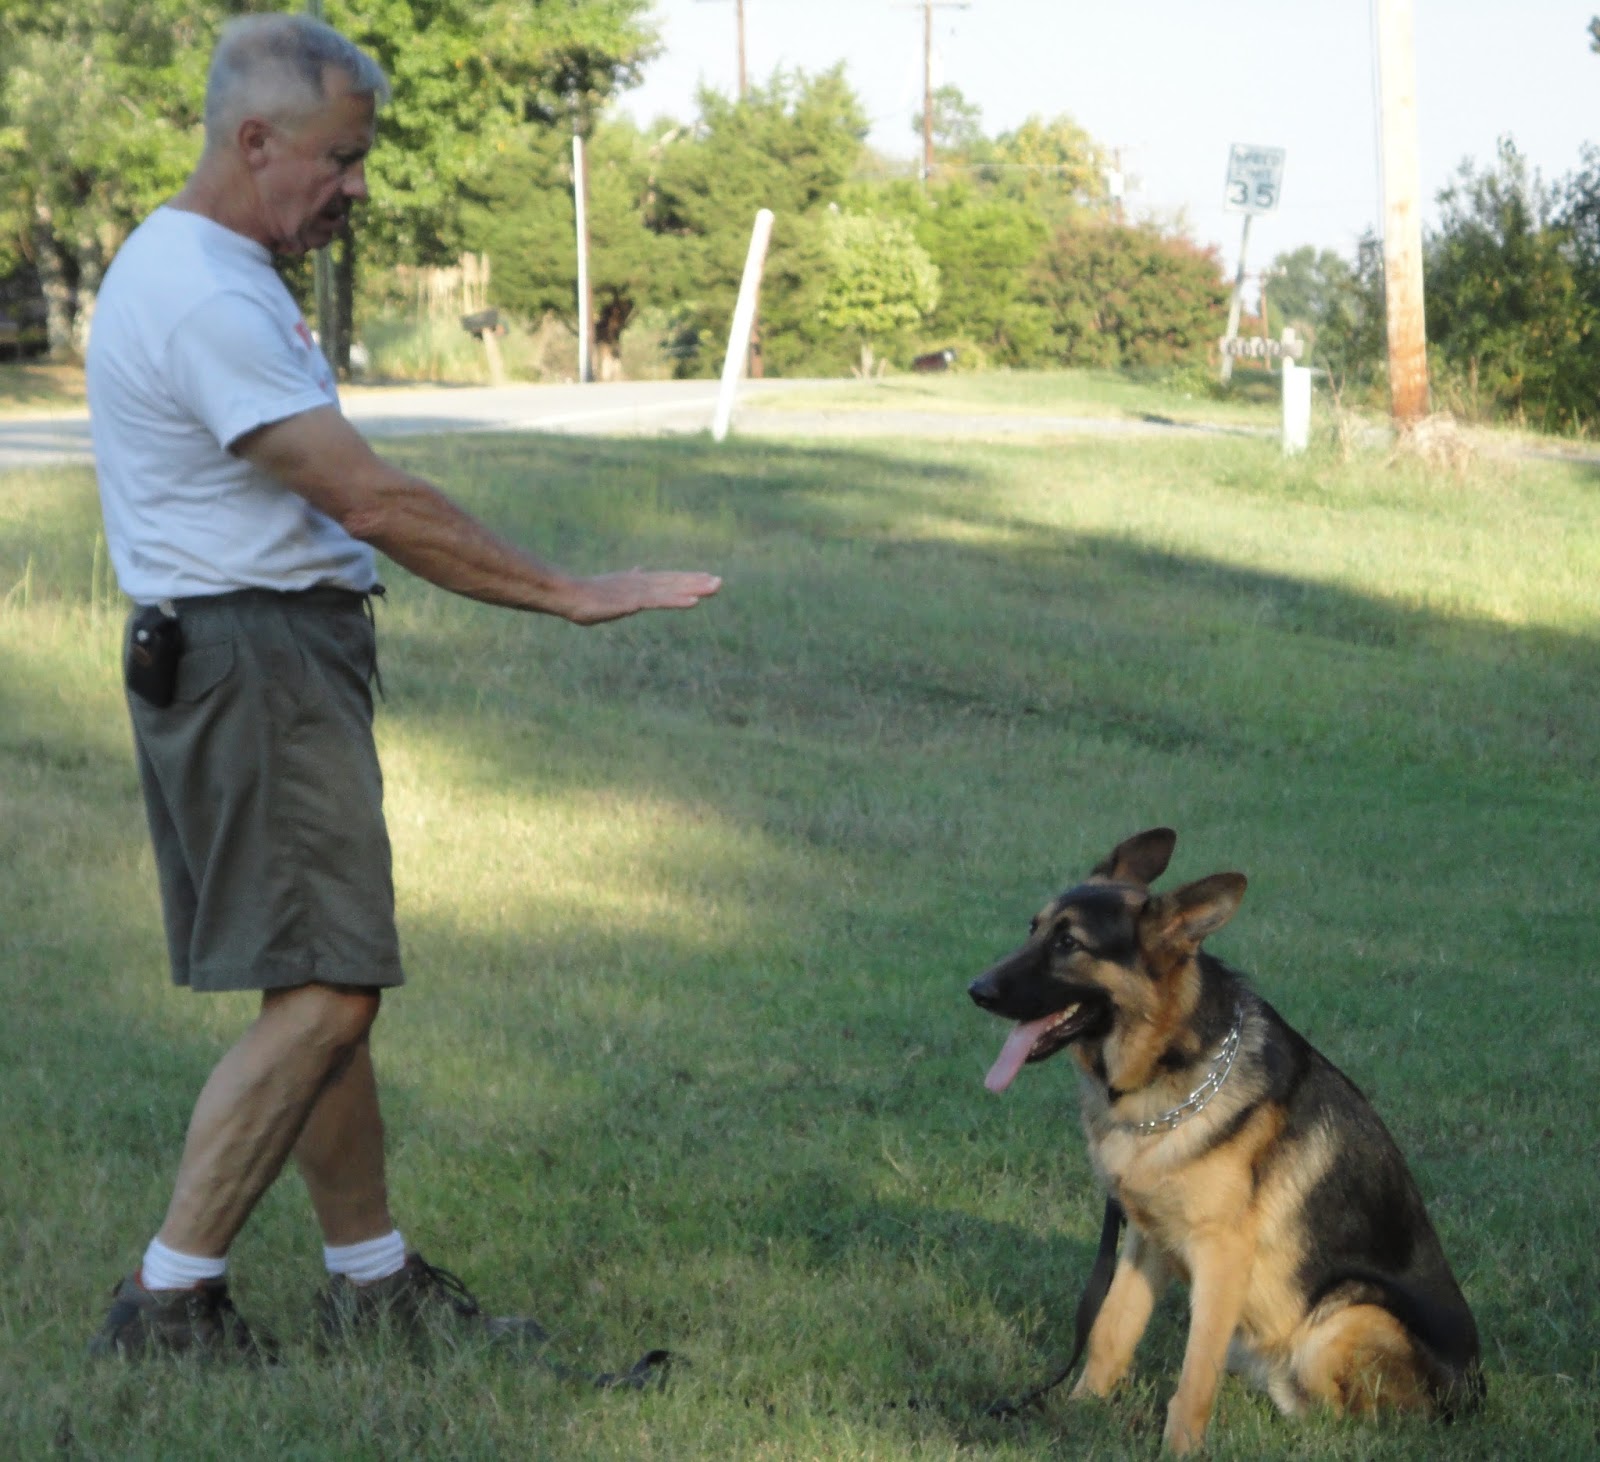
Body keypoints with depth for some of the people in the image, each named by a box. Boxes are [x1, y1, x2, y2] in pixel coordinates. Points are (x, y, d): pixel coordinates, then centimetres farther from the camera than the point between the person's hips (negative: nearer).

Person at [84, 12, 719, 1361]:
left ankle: (373, 1277, 19)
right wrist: (572, 595, -19)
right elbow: (372, 501, -22)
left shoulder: (202, 272, 17)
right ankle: (167, 1302, -7)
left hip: (280, 663, 11)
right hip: (251, 661, -11)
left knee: (329, 983, 12)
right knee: (320, 992, -12)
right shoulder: (205, 300, -18)